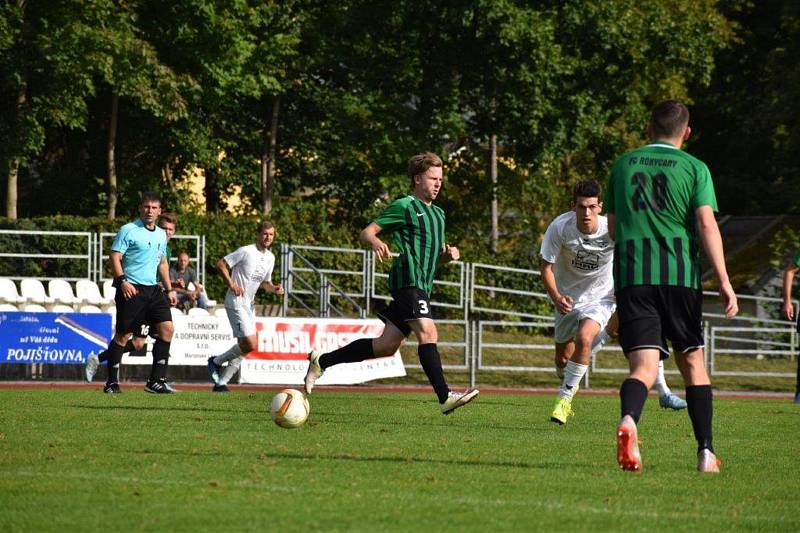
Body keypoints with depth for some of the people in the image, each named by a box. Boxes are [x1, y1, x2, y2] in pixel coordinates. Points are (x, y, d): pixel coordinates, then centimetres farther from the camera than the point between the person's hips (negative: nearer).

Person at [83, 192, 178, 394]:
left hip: (153, 289, 6)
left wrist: (169, 289, 21)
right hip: (131, 290, -6)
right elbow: (114, 257, -9)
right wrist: (123, 281, -21)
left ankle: (156, 381, -4)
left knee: (167, 328, -7)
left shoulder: (161, 235, 16)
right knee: (123, 334, -3)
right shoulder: (128, 230, -5)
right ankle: (112, 383, 8)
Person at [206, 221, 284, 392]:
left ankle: (221, 383, 14)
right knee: (250, 344, -16)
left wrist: (274, 288, 1)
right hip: (236, 302, -9)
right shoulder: (246, 252, -13)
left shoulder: (270, 257, 11)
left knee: (244, 347, 6)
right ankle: (216, 362, 4)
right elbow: (221, 264, -10)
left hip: (249, 304, 9)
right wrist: (231, 284, -16)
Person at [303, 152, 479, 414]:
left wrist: (449, 253, 9)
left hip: (422, 285, 9)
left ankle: (322, 361, 17)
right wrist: (376, 243, -26)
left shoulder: (438, 213, 25)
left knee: (385, 346, 6)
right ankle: (445, 397, -30)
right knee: (427, 332, -22)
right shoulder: (404, 206, -1)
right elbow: (367, 232, -3)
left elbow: (436, 257, 32)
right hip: (408, 279, -9)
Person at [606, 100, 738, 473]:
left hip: (631, 274, 1)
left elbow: (612, 228, 19)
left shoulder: (623, 165, 14)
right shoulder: (694, 168, 5)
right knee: (692, 361, 15)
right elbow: (707, 223, -7)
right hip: (680, 274, -1)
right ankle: (706, 452, 13)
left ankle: (628, 420, -40)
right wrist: (724, 281, -10)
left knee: (644, 365, -7)